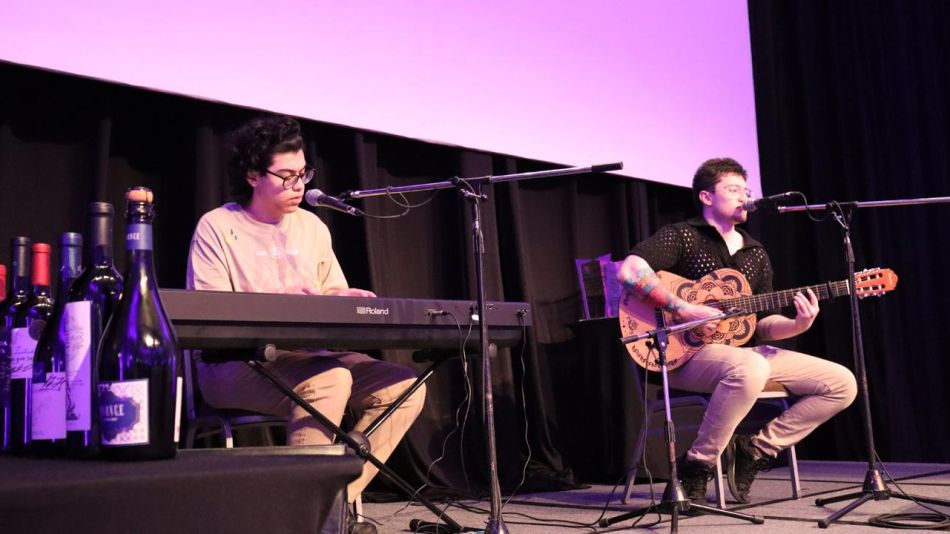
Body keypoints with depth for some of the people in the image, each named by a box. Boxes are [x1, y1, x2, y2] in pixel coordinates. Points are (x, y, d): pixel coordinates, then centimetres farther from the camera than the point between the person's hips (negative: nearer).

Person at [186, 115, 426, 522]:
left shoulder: (312, 226, 14)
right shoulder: (217, 227, -4)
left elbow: (335, 297, 19)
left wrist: (347, 301, -5)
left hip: (310, 356, 6)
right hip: (236, 363, -6)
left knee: (404, 386, -15)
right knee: (330, 381, -36)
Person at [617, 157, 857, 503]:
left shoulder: (755, 254, 17)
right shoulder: (683, 237, -3)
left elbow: (763, 325, 15)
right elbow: (629, 270, -21)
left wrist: (798, 325, -6)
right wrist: (683, 310, -25)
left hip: (744, 350, 7)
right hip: (687, 353, -7)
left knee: (842, 384, -4)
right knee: (749, 369, -41)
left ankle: (756, 450, 2)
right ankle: (696, 467, -21)